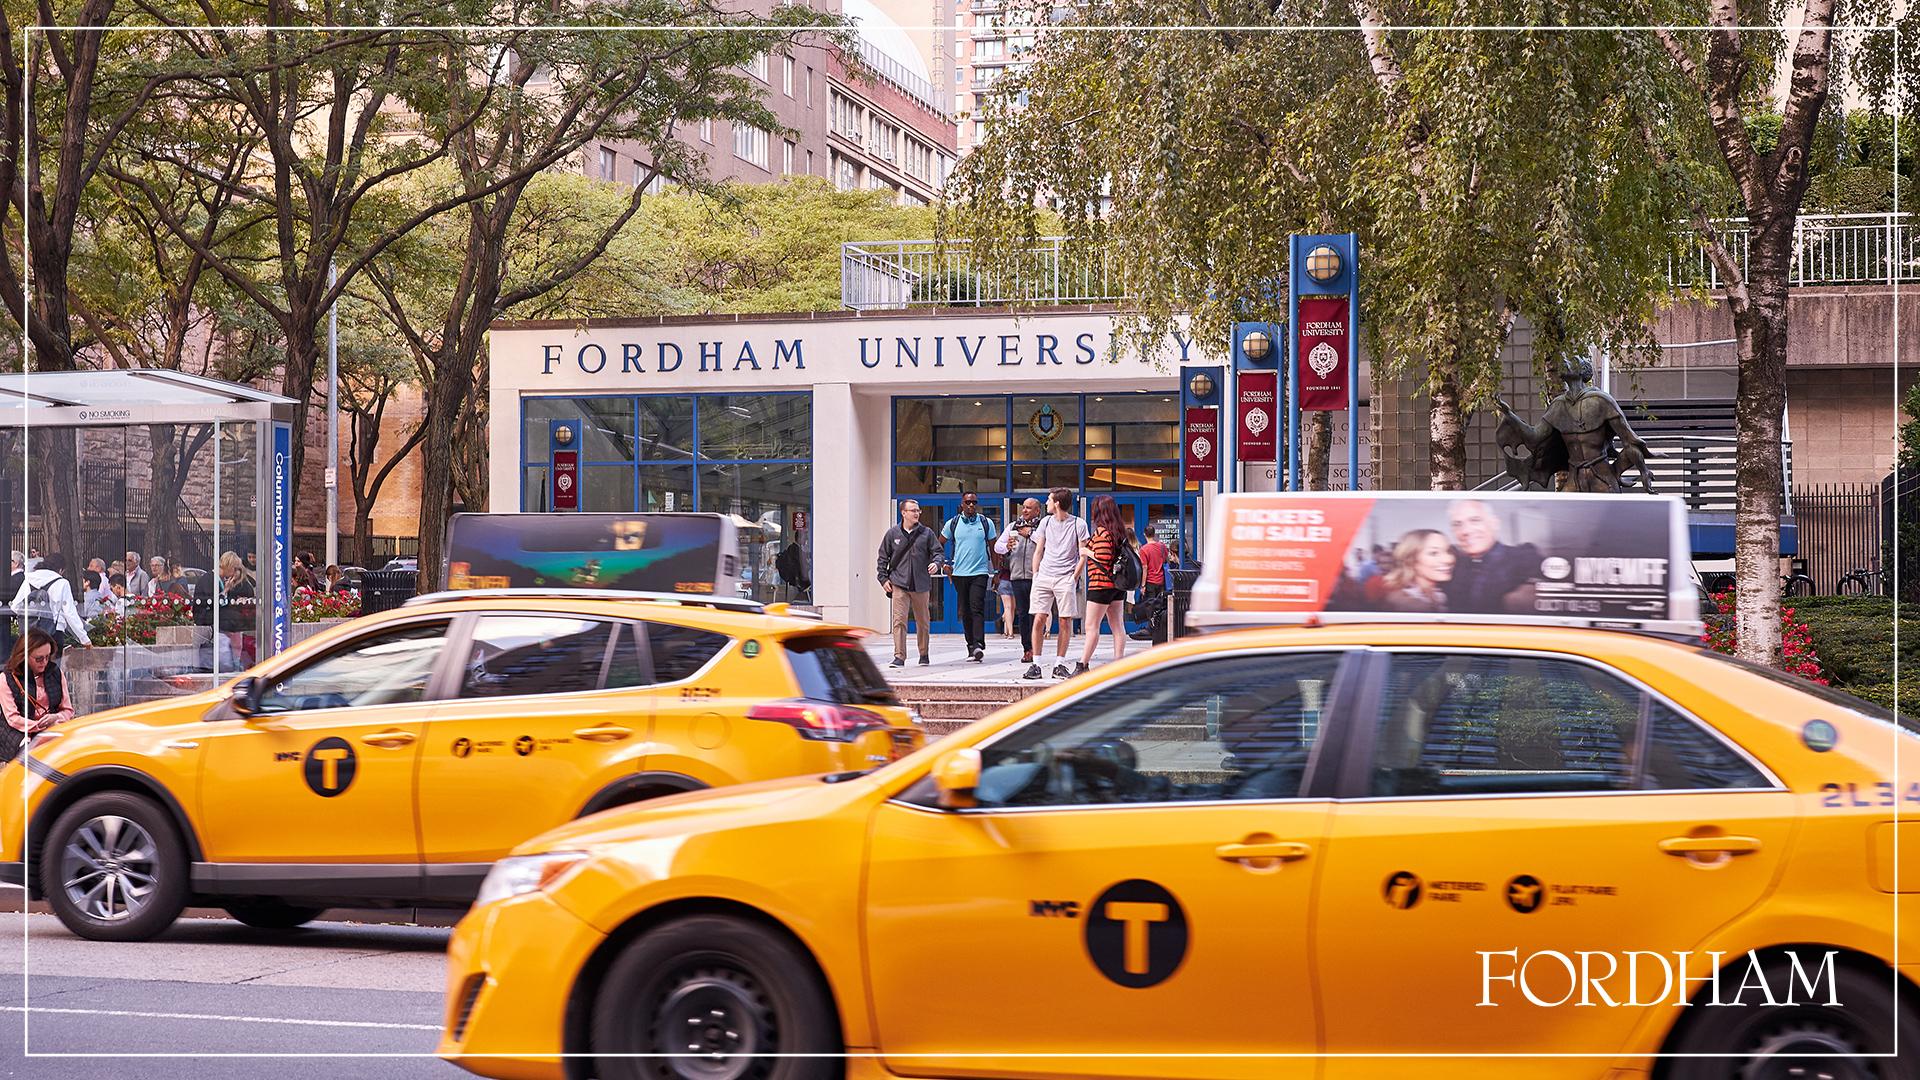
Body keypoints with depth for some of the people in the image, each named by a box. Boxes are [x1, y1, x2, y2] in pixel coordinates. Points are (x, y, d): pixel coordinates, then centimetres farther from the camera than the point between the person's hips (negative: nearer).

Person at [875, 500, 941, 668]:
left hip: (921, 584, 1)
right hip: (899, 584, -1)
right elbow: (883, 557, 12)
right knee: (899, 620, -11)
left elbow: (937, 551, 7)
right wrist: (883, 579, 4)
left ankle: (924, 654, 26)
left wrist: (936, 563, -15)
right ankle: (899, 657, -10)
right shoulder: (893, 534, 7)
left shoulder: (926, 533, 7)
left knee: (923, 621, 9)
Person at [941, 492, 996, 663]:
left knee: (977, 608, -16)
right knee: (966, 612, 5)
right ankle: (971, 648, 12)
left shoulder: (986, 523, 4)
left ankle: (979, 646, -24)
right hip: (959, 573, 2)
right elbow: (940, 544, 18)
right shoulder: (952, 524, 5)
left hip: (980, 573, -2)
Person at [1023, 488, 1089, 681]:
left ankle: (1059, 664, 5)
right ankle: (1036, 665, -2)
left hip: (1065, 579, -3)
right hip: (1044, 578, 3)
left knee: (1065, 622, -3)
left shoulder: (1078, 525, 1)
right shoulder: (1046, 522, 13)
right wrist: (1035, 575, 7)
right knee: (1039, 620, -5)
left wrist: (1074, 578, -6)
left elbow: (1083, 556, 2)